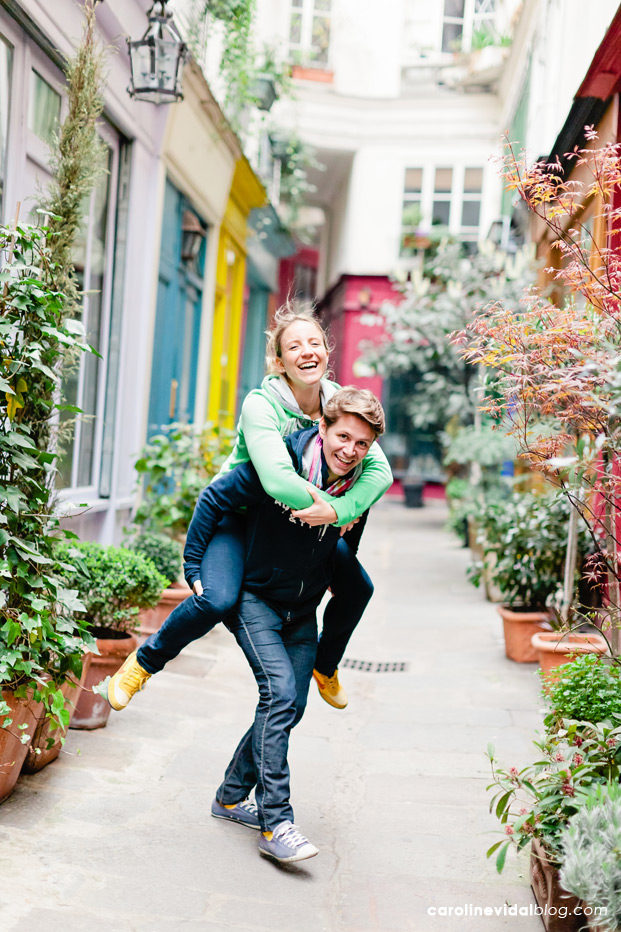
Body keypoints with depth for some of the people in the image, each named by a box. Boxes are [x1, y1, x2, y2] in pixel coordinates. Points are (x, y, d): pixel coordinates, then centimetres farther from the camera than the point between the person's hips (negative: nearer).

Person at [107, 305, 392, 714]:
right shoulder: (262, 404, -28)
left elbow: (380, 470, -20)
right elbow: (277, 480, -42)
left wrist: (337, 510, -36)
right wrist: (338, 510, -32)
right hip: (239, 512, -6)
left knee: (357, 587, 1)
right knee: (217, 600, -27)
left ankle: (326, 665, 31)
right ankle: (145, 661, 1)